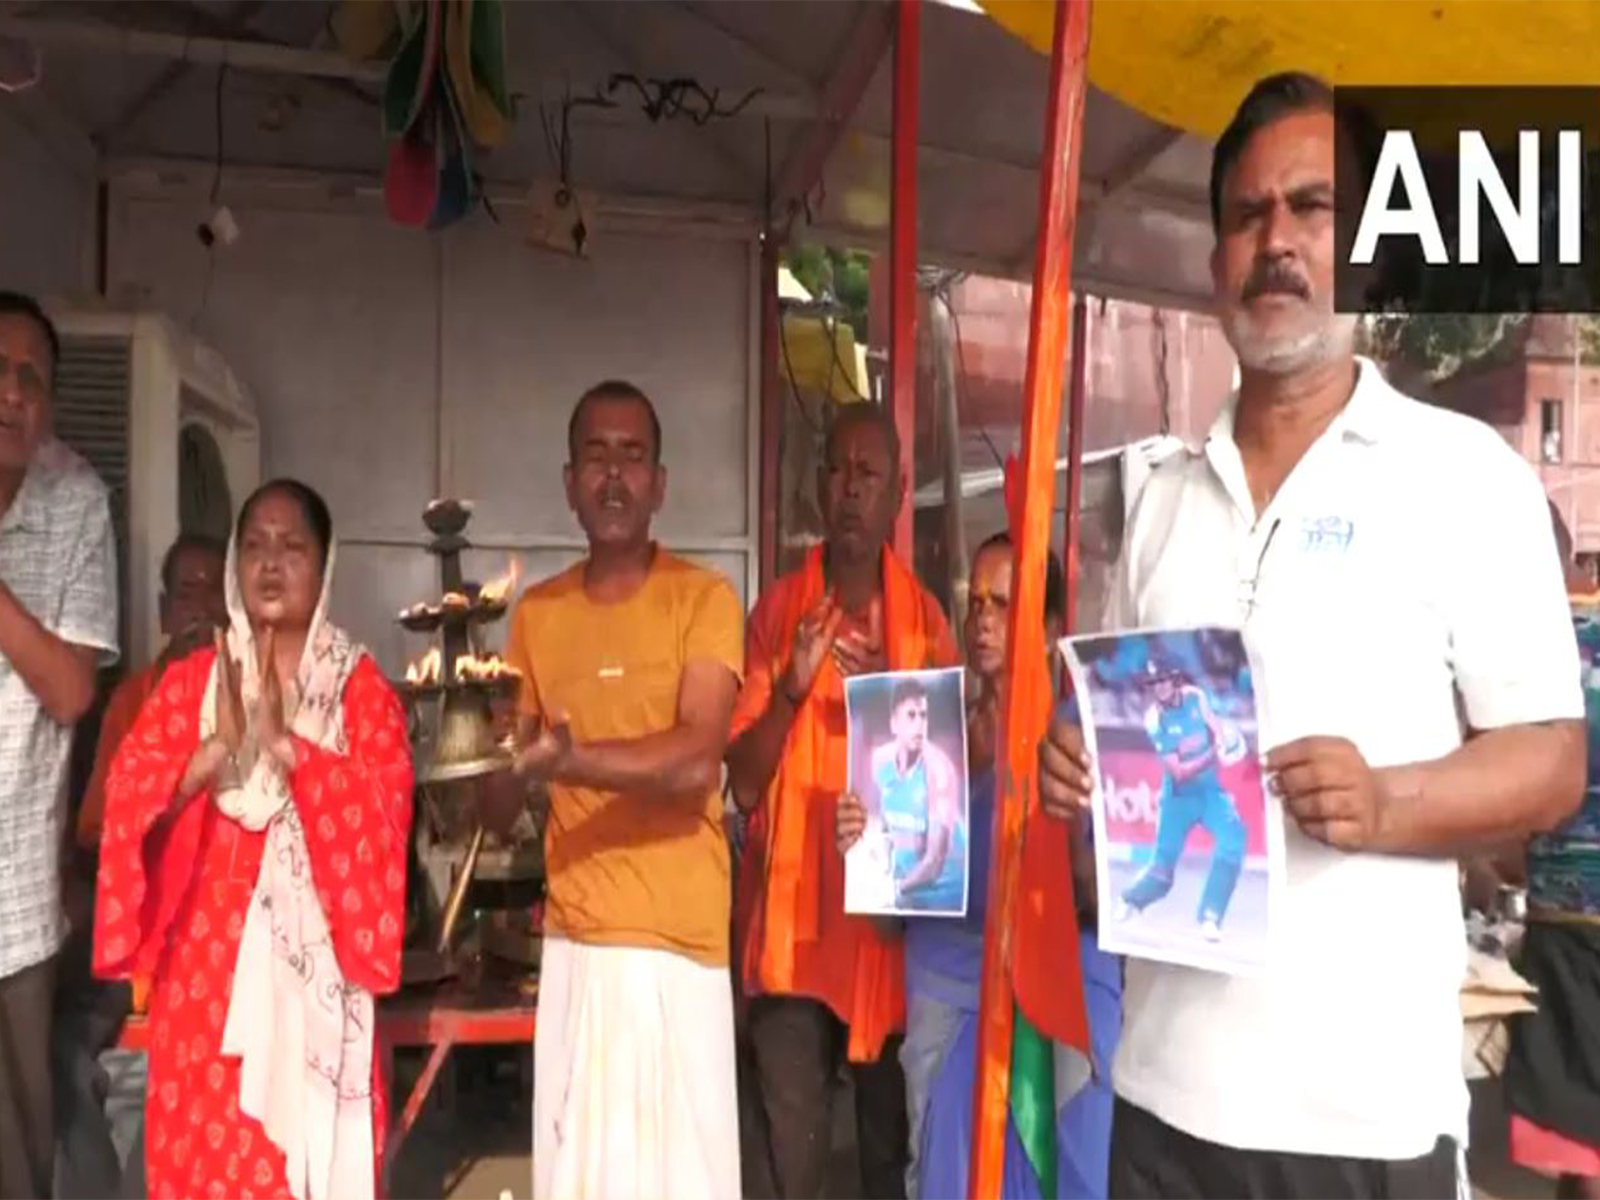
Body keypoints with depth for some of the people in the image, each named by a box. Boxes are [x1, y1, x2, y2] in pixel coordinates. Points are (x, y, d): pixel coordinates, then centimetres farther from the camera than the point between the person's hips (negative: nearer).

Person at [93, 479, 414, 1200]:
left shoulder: (362, 686, 1)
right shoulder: (189, 679, 7)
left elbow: (384, 807, -12)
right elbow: (126, 796, -2)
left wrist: (284, 741, -20)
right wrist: (217, 748, -17)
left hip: (313, 959, -2)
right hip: (206, 957, 2)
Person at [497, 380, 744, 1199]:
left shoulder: (704, 598, -4)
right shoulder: (536, 612, 10)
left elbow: (695, 763, -16)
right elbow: (514, 768, 14)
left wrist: (571, 758, -28)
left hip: (678, 938, -3)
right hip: (573, 938, 3)